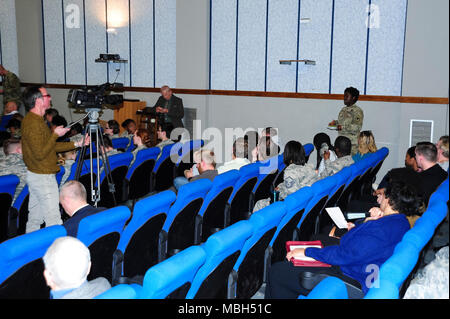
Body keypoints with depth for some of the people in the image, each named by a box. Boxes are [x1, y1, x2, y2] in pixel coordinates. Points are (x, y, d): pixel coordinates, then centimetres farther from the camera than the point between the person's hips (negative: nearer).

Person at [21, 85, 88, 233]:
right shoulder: (33, 123, -20)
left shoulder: (36, 119, 12)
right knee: (54, 221, -6)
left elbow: (50, 146, 18)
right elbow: (40, 154, -23)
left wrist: (77, 144, 13)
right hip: (43, 177, -10)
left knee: (35, 218, 17)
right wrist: (55, 134, -17)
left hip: (35, 175, 10)